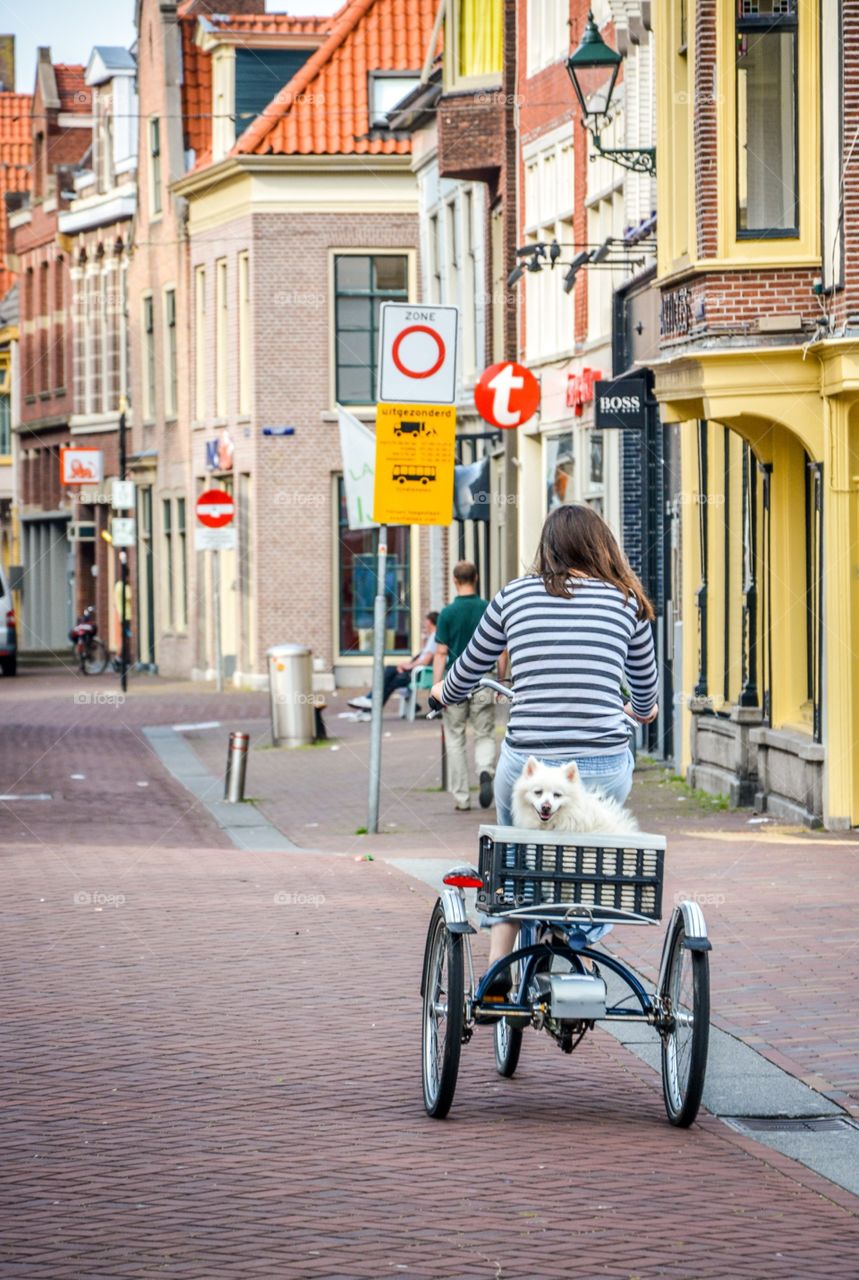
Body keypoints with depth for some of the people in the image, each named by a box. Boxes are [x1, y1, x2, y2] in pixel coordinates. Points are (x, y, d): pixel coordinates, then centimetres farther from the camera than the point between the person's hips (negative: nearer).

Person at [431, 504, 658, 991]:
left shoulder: (515, 595, 8)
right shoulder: (627, 602, 9)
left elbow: (467, 671, 21)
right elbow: (646, 687, 25)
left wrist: (444, 693, 45)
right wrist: (643, 710, 49)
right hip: (606, 772, 0)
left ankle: (499, 967, 22)